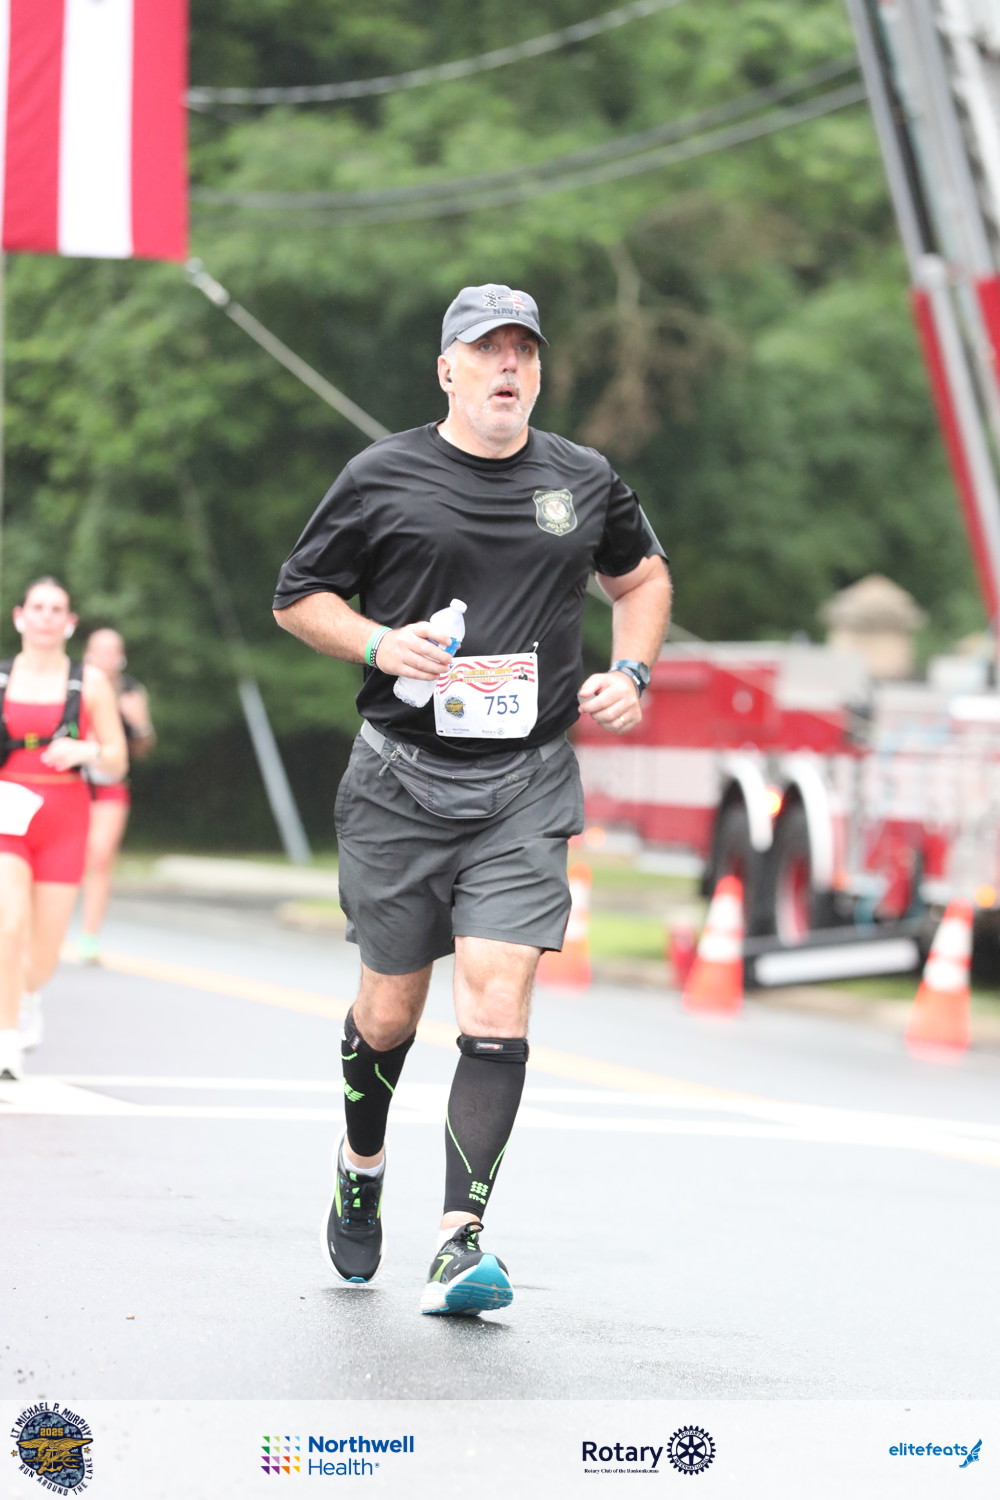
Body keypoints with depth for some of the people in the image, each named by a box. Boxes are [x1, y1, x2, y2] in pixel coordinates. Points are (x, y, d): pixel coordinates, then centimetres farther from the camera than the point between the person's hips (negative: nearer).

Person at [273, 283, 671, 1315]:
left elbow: (641, 575, 26)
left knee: (496, 1003, -13)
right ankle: (362, 1165, 38)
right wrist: (381, 645, -11)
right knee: (390, 1008, 8)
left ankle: (459, 1243, -15)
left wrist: (630, 671, 9)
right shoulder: (381, 478, 0)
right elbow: (297, 598, 7)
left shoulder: (584, 482, 8)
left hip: (526, 783, 1)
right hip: (400, 776, -1)